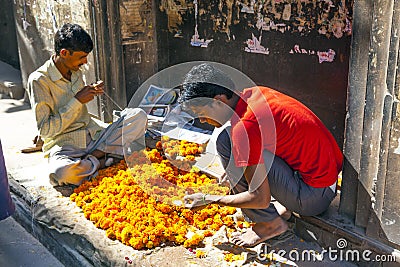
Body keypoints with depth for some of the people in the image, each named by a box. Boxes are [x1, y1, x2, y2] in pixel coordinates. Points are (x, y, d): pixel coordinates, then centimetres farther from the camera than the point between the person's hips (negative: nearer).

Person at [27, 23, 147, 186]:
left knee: (138, 116, -12)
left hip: (94, 135, 6)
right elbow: (45, 130, -15)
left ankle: (94, 155, -19)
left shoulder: (76, 72, 11)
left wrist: (91, 92, 5)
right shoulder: (39, 80, -11)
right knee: (61, 172, -41)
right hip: (64, 144, -6)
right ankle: (101, 162, -14)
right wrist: (77, 101, -16)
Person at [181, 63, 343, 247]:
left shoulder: (245, 127, -24)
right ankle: (290, 205, 14)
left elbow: (260, 199, -20)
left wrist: (209, 199, -8)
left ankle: (271, 223, -3)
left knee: (226, 141, -16)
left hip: (314, 196, -9)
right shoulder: (254, 93, 1)